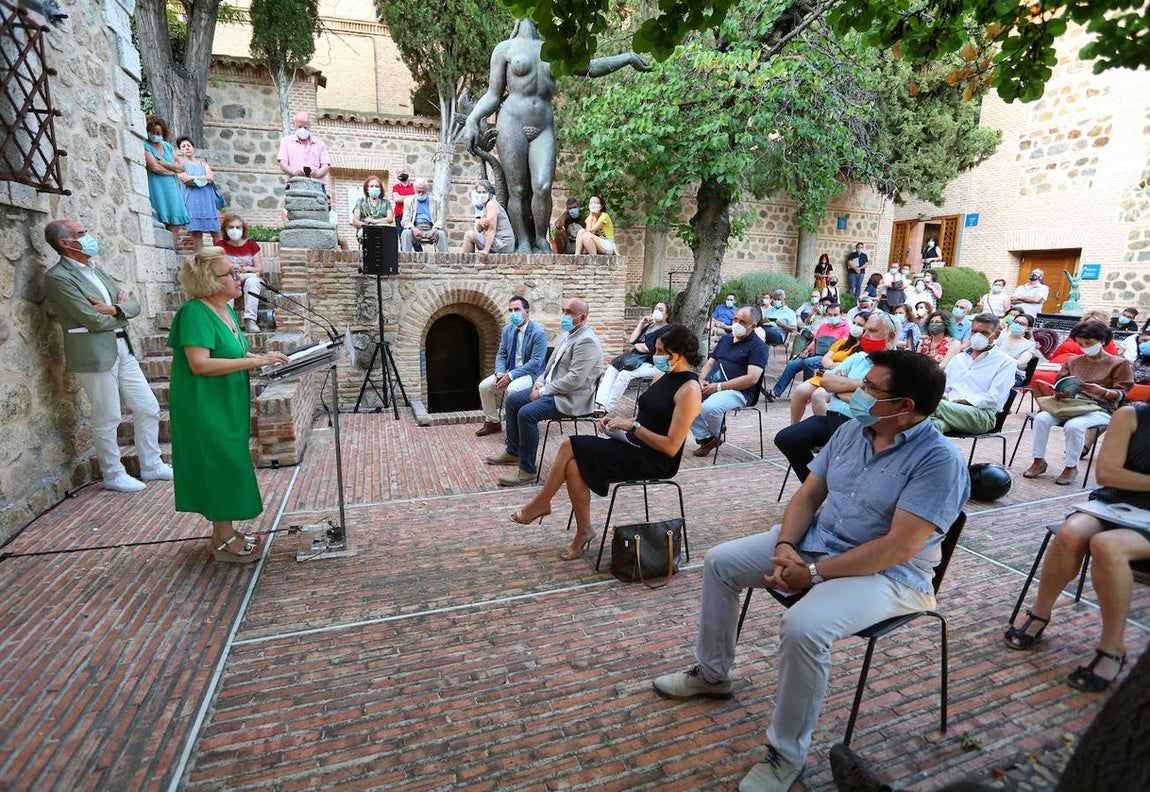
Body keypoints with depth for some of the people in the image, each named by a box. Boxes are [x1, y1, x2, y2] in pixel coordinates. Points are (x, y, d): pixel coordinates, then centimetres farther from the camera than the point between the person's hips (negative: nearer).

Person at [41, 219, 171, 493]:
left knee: (148, 408, 11)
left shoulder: (95, 269, 13)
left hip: (122, 349, 8)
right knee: (107, 419, 3)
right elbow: (95, 320, -17)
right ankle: (113, 475, 20)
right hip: (95, 354, -8)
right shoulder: (58, 277, -11)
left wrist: (114, 309, -11)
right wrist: (122, 309, 1)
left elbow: (134, 305, 10)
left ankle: (151, 466, 25)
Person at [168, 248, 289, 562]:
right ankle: (223, 542, 11)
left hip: (227, 405, 9)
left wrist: (260, 357, 2)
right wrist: (255, 361, -27)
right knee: (220, 465, -2)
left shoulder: (225, 309, 8)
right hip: (206, 407, -9)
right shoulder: (196, 312, -20)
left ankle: (226, 531, 28)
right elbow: (200, 363, -28)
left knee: (229, 464, 15)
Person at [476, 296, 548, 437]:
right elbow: (501, 354, 10)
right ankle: (492, 422, 11)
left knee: (511, 389, -34)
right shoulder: (507, 329, 6)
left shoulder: (538, 333, -16)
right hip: (509, 371, 7)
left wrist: (510, 376, -25)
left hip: (531, 374, -7)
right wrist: (500, 373, -11)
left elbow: (535, 362, -21)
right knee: (484, 386, -7)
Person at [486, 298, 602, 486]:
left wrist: (543, 391, -19)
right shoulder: (567, 334, 12)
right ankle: (513, 452, 22)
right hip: (551, 389, 11)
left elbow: (574, 380, -26)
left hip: (570, 398, -10)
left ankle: (527, 470, -15)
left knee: (526, 413, -27)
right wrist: (540, 382, 3)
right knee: (512, 401, 10)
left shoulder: (586, 341, -20)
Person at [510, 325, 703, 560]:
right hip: (635, 445, 8)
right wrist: (620, 420, 0)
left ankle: (541, 503, 6)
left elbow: (671, 447, -20)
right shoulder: (662, 376, 11)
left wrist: (632, 425, -19)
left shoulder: (689, 390, -16)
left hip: (655, 460, -8)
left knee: (570, 446, -14)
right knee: (574, 465, -15)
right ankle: (583, 533, -2)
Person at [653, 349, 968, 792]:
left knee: (803, 627, -34)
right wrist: (785, 545, -13)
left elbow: (899, 547, -26)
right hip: (812, 540, 8)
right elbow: (808, 495, 5)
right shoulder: (853, 430, 2)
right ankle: (712, 672, 20)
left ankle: (786, 756, -8)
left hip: (885, 572, -7)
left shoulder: (939, 461, -20)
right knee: (720, 562, 1)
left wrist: (815, 573, -26)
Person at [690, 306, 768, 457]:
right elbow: (709, 363, 24)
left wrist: (719, 386, -17)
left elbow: (752, 378, -14)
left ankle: (716, 436, 0)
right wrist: (701, 380, 1)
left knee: (709, 408, -35)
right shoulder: (726, 338, 21)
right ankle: (705, 438, -5)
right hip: (710, 386, 7)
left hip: (737, 391, -7)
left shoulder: (758, 346, -2)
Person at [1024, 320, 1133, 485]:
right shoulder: (1073, 361, 17)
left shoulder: (1118, 363, 5)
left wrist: (1102, 391, -23)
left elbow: (1120, 394, -1)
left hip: (1100, 409, -4)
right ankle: (1039, 460, -18)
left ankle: (1071, 467, -18)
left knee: (1073, 425, -36)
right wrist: (1059, 392, -10)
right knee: (1041, 418, -27)